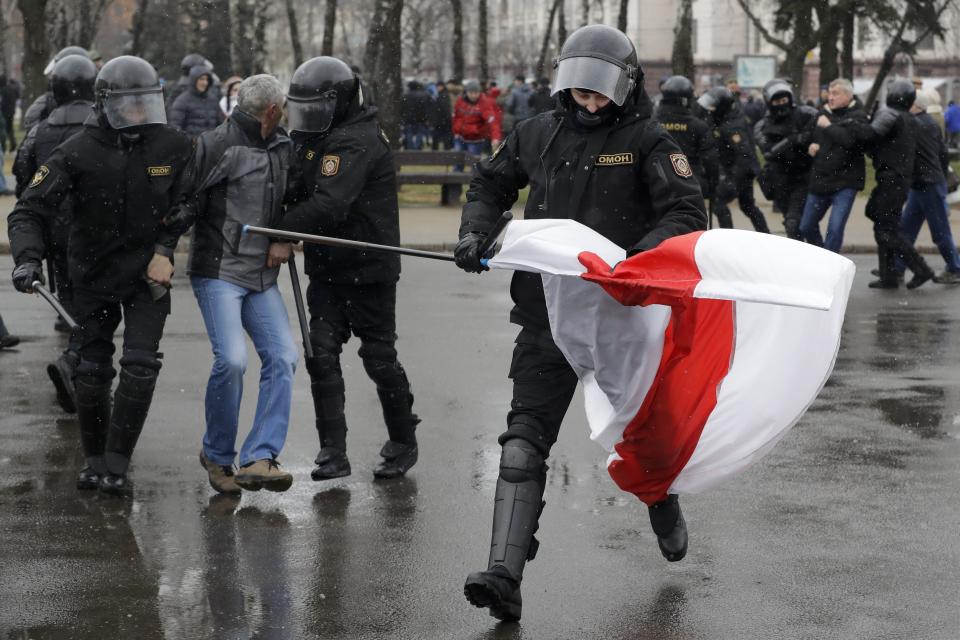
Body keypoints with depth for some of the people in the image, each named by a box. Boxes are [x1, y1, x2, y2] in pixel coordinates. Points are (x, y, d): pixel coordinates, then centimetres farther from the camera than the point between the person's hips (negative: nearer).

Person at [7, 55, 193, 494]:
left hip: (148, 272, 1)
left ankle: (116, 463, 0)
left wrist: (164, 249, -6)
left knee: (140, 366, -10)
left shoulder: (173, 147, -8)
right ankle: (94, 459, 23)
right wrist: (27, 259, -31)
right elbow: (29, 210, -16)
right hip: (94, 274, -1)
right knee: (93, 371, 5)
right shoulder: (79, 153, -16)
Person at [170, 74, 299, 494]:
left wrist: (286, 240, 6)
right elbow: (185, 200, -8)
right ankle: (217, 454, 3)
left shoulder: (283, 149, 13)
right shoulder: (216, 145, -8)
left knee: (282, 356, -8)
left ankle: (259, 458, -7)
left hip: (262, 276, 7)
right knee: (231, 359, -18)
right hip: (217, 272, -7)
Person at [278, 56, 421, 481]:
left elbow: (329, 204, -30)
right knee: (321, 354, 0)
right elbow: (301, 191, 18)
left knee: (379, 358, 3)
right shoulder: (315, 139, 12)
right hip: (327, 267, 8)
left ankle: (403, 443, 22)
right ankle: (333, 453, 3)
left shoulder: (357, 142, -20)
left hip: (369, 269, -8)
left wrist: (279, 231, -27)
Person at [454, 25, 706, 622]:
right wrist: (475, 231, 5)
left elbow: (687, 213, -12)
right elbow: (490, 184, 24)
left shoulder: (646, 141, -4)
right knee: (526, 434, -9)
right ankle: (505, 573, -16)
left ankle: (665, 509, 50)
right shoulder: (538, 134, 8)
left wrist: (639, 255, -28)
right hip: (547, 314, 2)